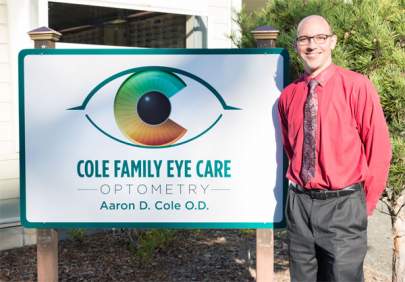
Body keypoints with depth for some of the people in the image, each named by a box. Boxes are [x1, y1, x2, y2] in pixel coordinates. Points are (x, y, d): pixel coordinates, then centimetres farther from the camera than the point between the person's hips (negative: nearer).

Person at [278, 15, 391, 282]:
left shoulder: (356, 86, -9)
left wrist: (365, 204, 0)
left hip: (342, 205, -4)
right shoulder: (288, 95, 4)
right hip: (298, 204, 4)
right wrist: (298, 185, 11)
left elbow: (379, 149, -5)